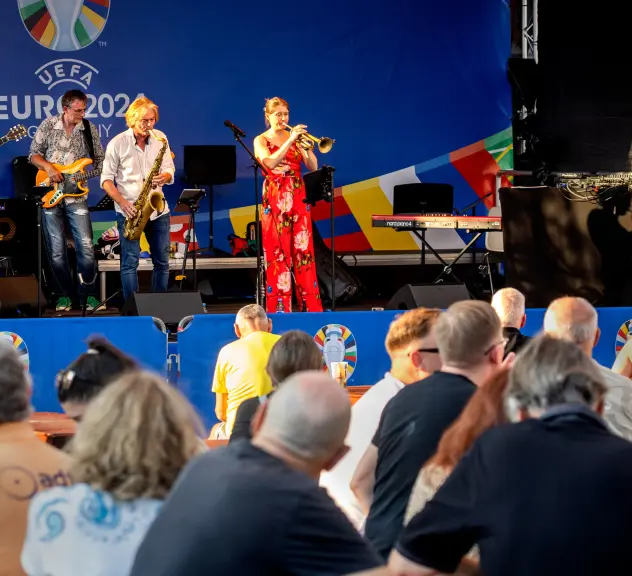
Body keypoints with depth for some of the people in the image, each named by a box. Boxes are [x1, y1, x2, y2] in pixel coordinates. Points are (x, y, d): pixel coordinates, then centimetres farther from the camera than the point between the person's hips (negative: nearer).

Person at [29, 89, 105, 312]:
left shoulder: (90, 129, 0)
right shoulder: (48, 125, -2)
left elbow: (99, 160, 7)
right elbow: (33, 154, 4)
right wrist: (48, 167, -14)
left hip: (76, 195, 0)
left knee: (86, 247, -7)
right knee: (56, 250, 3)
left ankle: (86, 293, 7)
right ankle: (64, 295, 15)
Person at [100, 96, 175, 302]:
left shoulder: (160, 139, 2)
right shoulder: (117, 143, -7)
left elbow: (169, 171, 6)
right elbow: (106, 179, -4)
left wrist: (165, 177, -19)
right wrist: (122, 202, -18)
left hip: (158, 209, 4)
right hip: (129, 210, -4)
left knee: (162, 261, 8)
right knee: (130, 262, -5)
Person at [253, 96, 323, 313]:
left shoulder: (295, 137, 11)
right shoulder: (261, 140, 1)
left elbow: (313, 167, 2)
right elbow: (270, 163, -19)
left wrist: (307, 146, -14)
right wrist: (290, 140, -23)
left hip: (298, 199, 3)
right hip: (274, 200, -3)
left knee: (303, 251, 1)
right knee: (278, 253, -5)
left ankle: (310, 305, 3)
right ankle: (279, 307, -2)